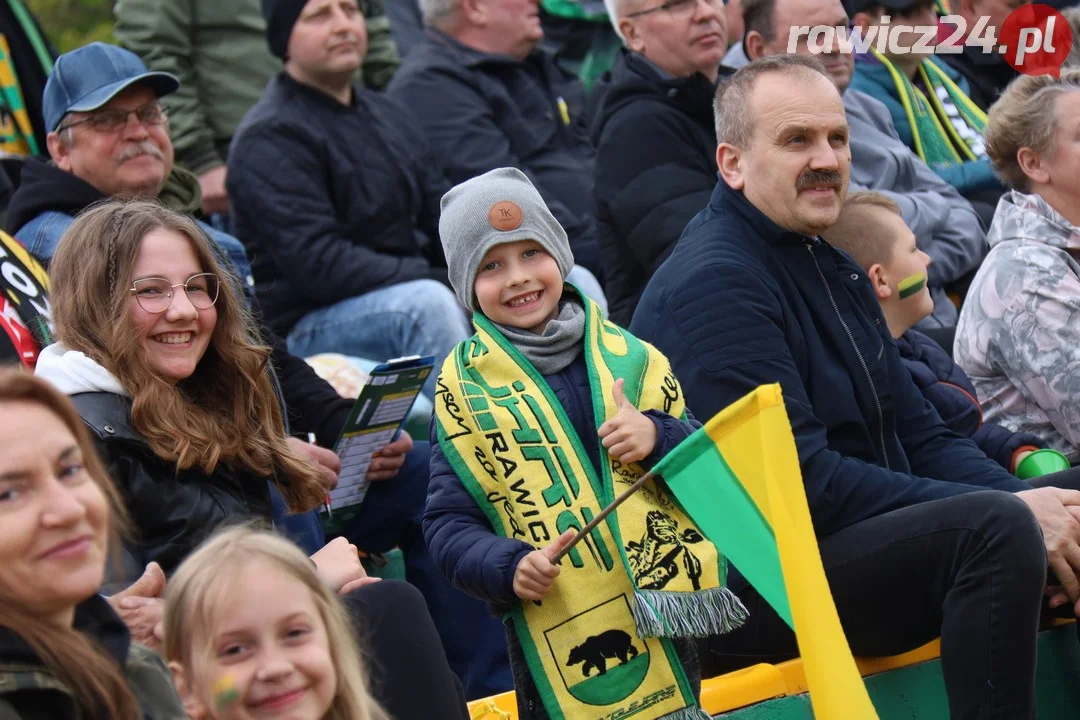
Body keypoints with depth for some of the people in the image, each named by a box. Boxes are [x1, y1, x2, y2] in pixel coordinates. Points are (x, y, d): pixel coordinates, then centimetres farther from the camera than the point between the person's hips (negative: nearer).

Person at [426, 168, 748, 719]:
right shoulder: (464, 388, 2)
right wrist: (509, 568, -18)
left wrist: (658, 437, -11)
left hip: (664, 622, 2)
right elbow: (447, 524, 0)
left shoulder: (629, 357, 8)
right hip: (555, 645, -2)